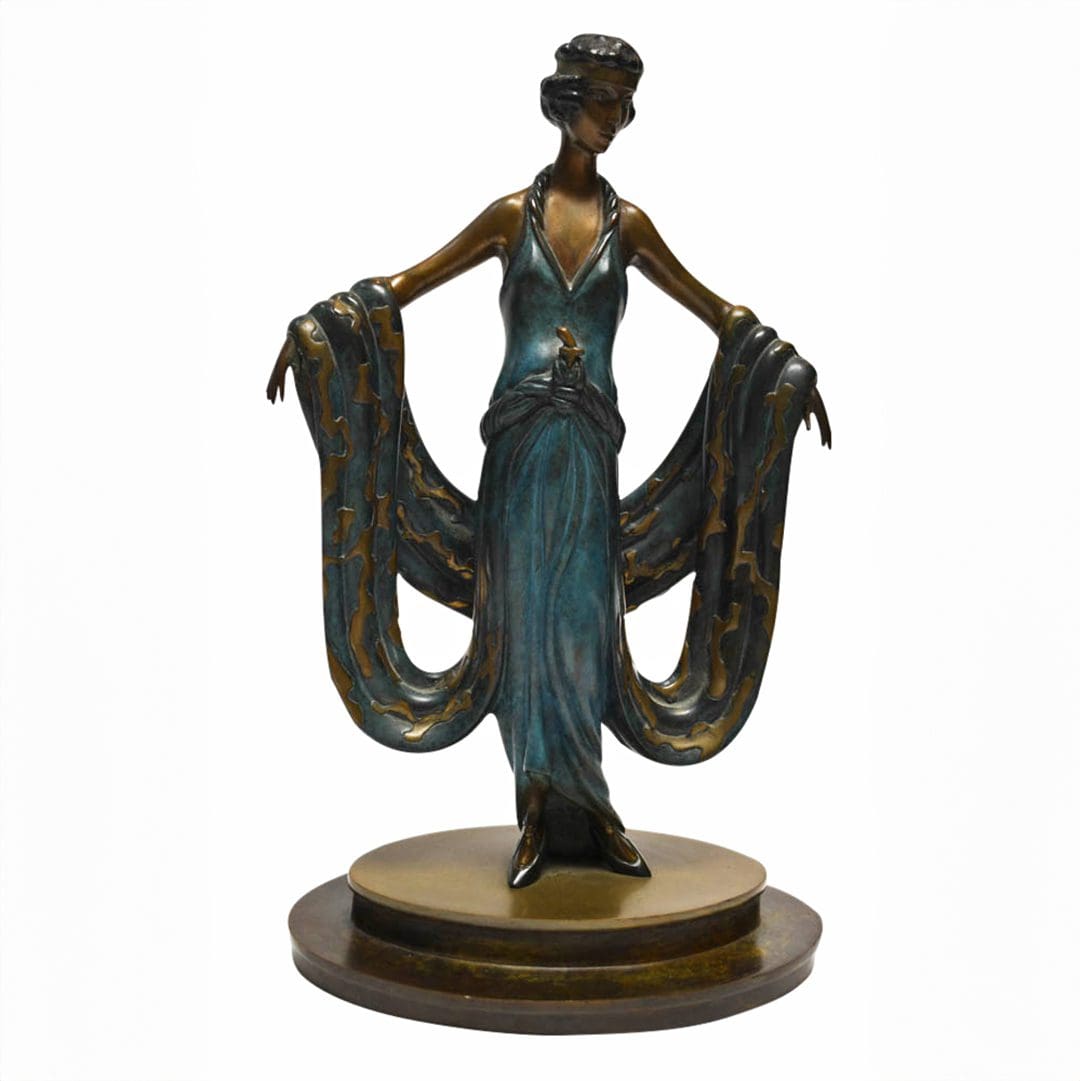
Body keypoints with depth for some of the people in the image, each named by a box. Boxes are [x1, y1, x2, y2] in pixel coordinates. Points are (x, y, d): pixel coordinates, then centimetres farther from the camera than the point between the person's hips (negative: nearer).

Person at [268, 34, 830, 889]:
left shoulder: (627, 223, 10)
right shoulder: (513, 214, 7)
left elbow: (713, 309, 16)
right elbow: (405, 285, 8)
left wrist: (793, 368, 10)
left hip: (590, 443, 1)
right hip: (520, 438, 0)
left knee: (582, 618, 1)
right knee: (525, 617, 2)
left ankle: (573, 810, 11)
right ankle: (546, 813, 10)